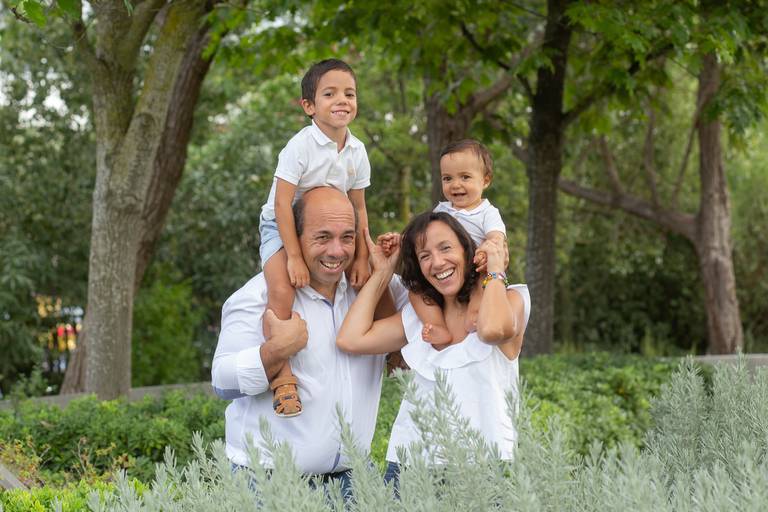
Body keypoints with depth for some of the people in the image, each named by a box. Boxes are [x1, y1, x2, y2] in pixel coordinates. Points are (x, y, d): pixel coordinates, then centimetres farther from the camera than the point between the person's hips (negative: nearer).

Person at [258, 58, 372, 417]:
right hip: (282, 228, -7)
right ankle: (283, 378, -24)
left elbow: (358, 209, 4)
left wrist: (361, 257, -3)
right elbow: (282, 203, -24)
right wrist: (294, 258, -28)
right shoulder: (300, 146, -22)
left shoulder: (357, 151, -3)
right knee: (282, 291, -29)